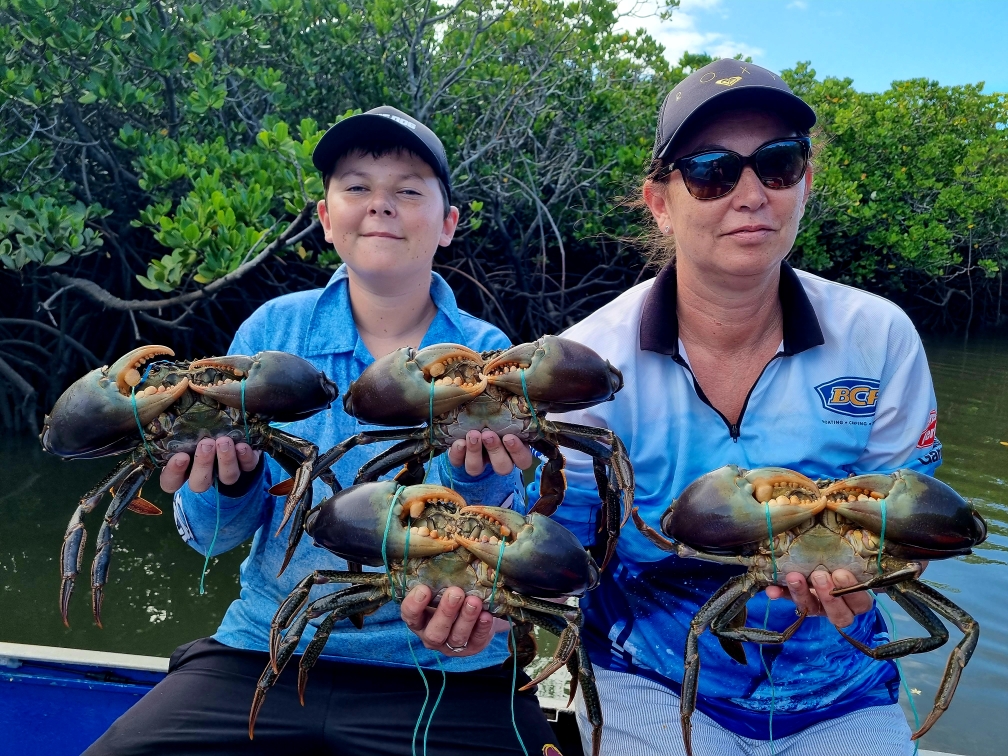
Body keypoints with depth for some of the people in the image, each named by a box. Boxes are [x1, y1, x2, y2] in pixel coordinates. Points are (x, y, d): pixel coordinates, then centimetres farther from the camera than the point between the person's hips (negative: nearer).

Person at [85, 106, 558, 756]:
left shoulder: (488, 356, -3)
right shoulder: (272, 330, 0)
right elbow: (213, 536, 1)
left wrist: (479, 476, -26)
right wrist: (229, 479, -20)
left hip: (442, 673, -1)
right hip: (266, 652, 2)